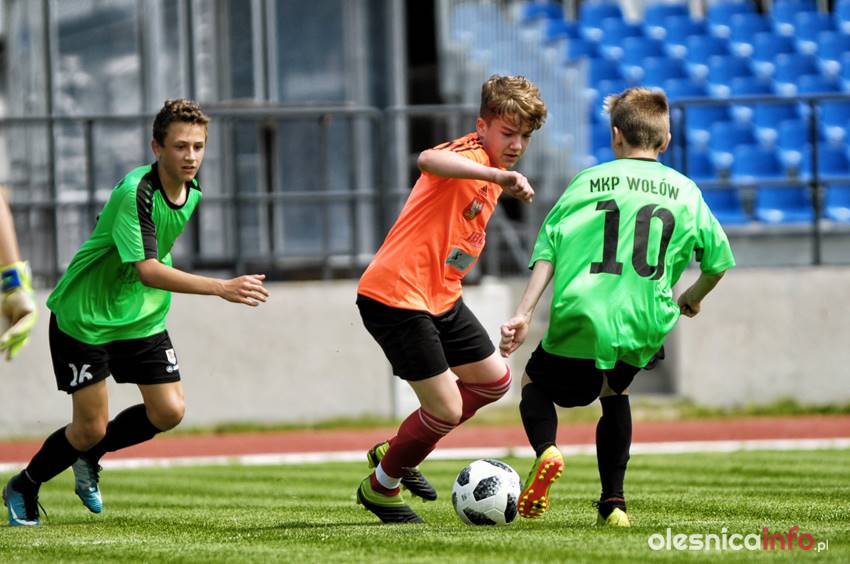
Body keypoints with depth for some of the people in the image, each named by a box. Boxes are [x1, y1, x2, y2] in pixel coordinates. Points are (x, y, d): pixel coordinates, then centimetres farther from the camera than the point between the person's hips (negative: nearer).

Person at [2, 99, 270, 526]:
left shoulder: (192, 192, -1)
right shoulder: (135, 193, -28)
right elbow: (147, 271, -39)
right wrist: (221, 288, -46)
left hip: (140, 316, 7)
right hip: (83, 315, -7)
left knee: (169, 412, -5)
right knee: (91, 428, -5)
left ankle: (88, 459, 21)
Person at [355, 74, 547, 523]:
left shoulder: (491, 171, 13)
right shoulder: (470, 156, -19)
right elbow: (429, 160, -45)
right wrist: (498, 177, -58)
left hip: (440, 298, 10)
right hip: (395, 296, -10)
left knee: (494, 380, 19)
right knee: (447, 410, -6)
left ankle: (398, 453, 32)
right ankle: (381, 487, 19)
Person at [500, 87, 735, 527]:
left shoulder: (590, 181, 6)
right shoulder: (684, 191, 10)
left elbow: (548, 249, -1)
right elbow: (718, 259, 16)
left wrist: (523, 313, -5)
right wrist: (693, 297, 36)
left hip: (579, 321, -2)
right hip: (644, 326, 2)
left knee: (536, 381, 24)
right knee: (614, 393, 31)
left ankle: (545, 450, -9)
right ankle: (612, 501, 19)